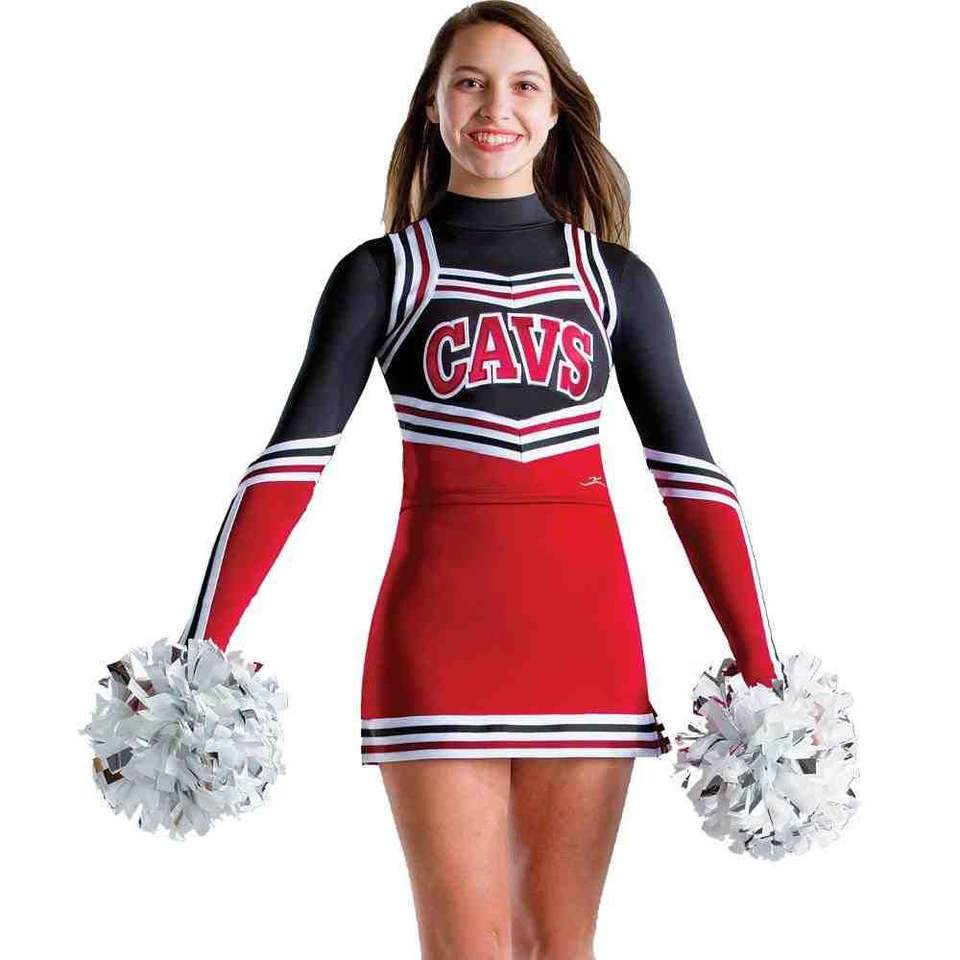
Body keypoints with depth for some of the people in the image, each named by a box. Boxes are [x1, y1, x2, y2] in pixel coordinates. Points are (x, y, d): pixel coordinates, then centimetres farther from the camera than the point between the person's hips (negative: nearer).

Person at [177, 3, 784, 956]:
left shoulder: (615, 278, 9)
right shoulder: (383, 272, 4)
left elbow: (690, 472, 5)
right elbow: (292, 455, -5)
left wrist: (761, 671, -3)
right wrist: (203, 644, -16)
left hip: (585, 626, 2)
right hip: (438, 628, -2)